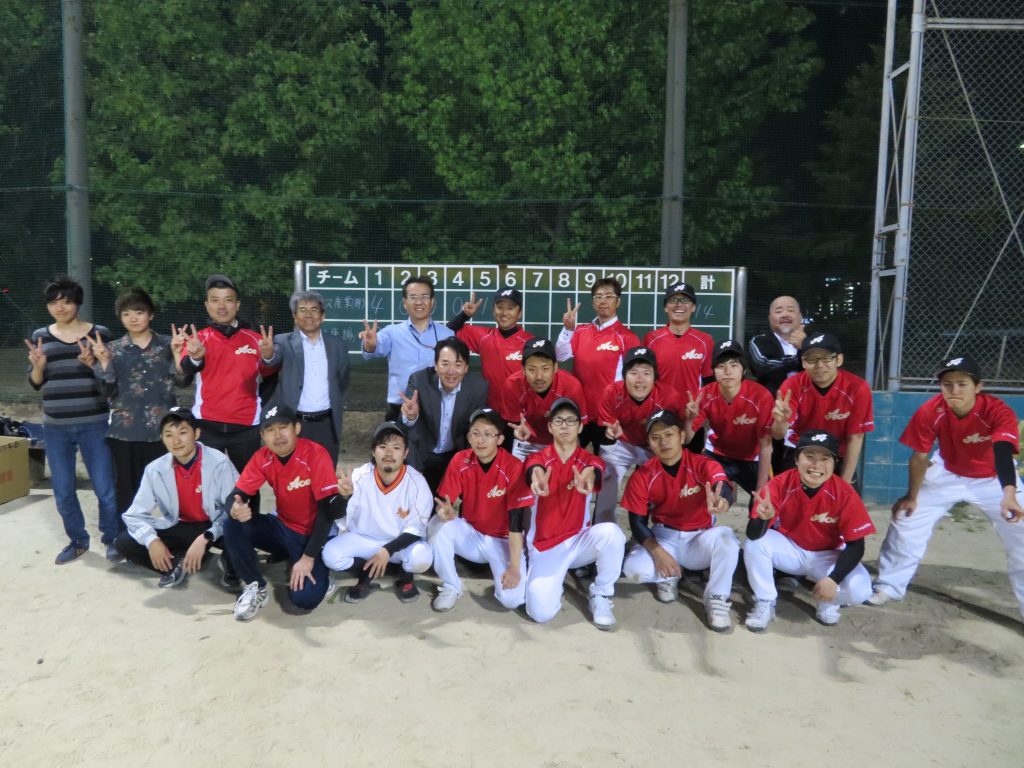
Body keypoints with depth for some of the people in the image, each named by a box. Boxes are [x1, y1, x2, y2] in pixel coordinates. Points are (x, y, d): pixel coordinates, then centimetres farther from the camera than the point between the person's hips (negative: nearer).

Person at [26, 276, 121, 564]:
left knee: (105, 487, -1)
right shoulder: (40, 336, 7)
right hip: (55, 427, 3)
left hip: (94, 424, -3)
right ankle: (77, 540, 28)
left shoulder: (99, 333, -2)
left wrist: (93, 362, -20)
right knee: (62, 491, 10)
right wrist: (38, 365, -12)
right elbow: (35, 383, 9)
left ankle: (113, 539, 19)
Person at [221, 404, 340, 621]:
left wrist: (308, 557, -22)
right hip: (283, 528, 5)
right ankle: (255, 588, -2)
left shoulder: (315, 454, -23)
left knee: (304, 598, -24)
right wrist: (235, 509, -36)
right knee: (233, 526, -20)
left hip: (312, 534, -5)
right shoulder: (262, 458, -7)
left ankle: (318, 571, 11)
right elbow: (236, 495, -9)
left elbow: (328, 508, -22)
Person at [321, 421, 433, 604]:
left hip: (401, 542, -1)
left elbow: (416, 529, -14)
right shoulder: (360, 476, -19)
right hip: (363, 539, 1)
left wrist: (388, 550, -26)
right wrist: (344, 497, -40)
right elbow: (336, 516, -18)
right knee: (331, 554, -25)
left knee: (422, 557, -32)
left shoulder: (416, 482, -20)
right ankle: (367, 573, 4)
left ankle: (406, 576, 5)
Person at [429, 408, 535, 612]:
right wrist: (447, 512, -36)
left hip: (502, 540, -2)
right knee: (438, 525, -28)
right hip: (469, 534, 3)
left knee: (512, 599, -23)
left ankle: (500, 569, 12)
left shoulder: (514, 468, -21)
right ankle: (451, 587, -7)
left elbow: (516, 522, -20)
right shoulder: (460, 461, -11)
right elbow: (443, 503, -10)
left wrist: (514, 567, -24)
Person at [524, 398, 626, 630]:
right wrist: (538, 481, -58)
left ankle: (600, 595, -8)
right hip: (545, 547, -1)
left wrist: (585, 479, -56)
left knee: (611, 532, -32)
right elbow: (535, 470, -32)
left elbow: (592, 471, -29)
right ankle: (555, 577, 16)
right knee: (541, 612, -20)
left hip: (580, 541, 1)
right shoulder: (539, 458, -6)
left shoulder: (589, 460, -4)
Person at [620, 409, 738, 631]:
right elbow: (637, 522, -7)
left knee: (726, 536, -34)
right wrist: (657, 552, -25)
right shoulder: (642, 476, -10)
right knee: (634, 569, -29)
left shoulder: (704, 465, -15)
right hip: (663, 537, 1)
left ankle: (716, 600, -13)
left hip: (699, 539, -1)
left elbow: (724, 490, -37)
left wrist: (721, 501, -63)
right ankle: (667, 577, 7)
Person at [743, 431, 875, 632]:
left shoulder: (845, 493, -23)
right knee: (753, 544, -28)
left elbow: (855, 545, -16)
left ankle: (828, 601, 10)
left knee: (859, 590, -26)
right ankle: (765, 603, -7)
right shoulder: (780, 484, -24)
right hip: (789, 550, 0)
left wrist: (833, 579, -29)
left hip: (827, 556, 0)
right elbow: (753, 535, -27)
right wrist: (763, 518, -51)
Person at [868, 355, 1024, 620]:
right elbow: (919, 457, -13)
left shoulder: (999, 412, -31)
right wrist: (912, 496, -4)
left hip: (994, 479, -1)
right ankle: (889, 586, 14)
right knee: (906, 520, -2)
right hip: (947, 474, 2)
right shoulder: (930, 412, -25)